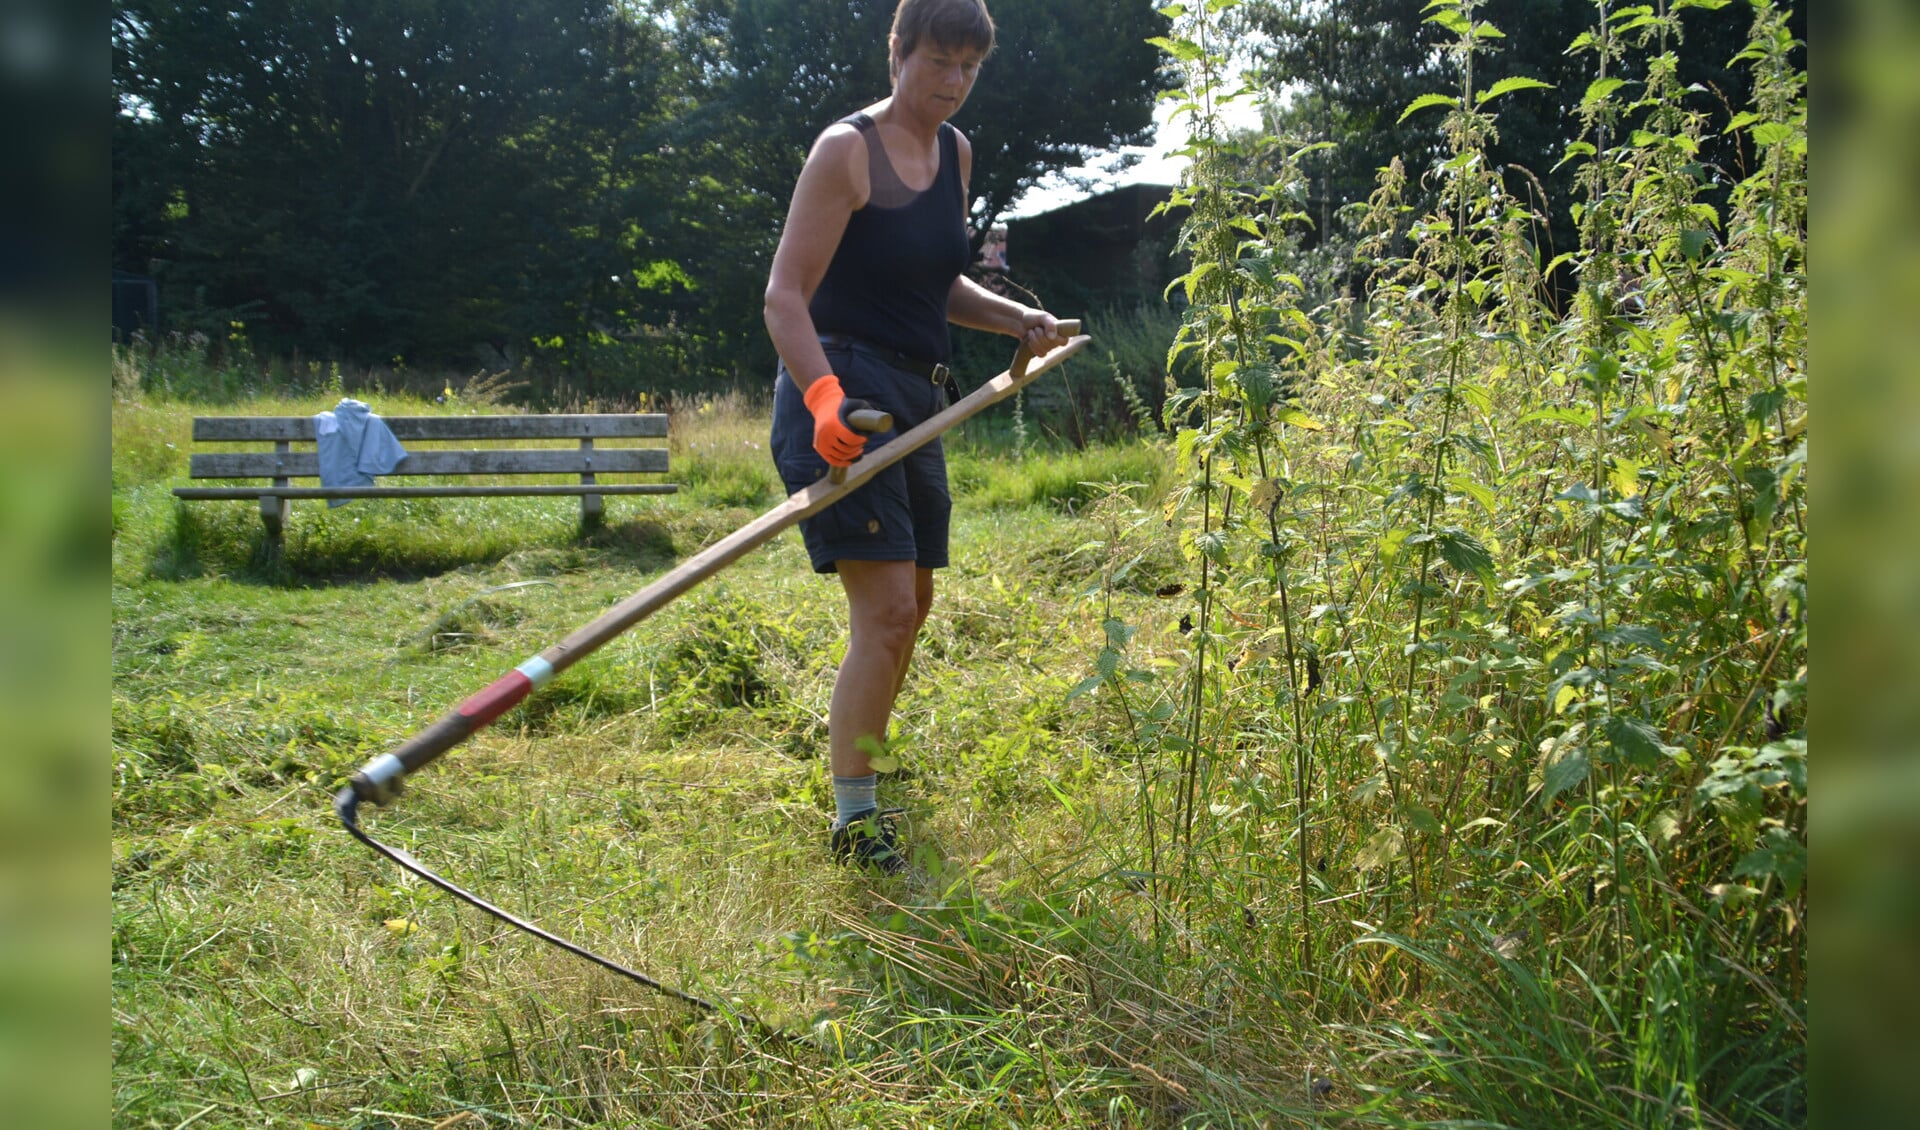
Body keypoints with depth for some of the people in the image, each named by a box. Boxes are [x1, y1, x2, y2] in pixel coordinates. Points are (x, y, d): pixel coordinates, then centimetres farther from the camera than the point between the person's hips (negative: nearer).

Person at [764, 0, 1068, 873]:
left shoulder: (955, 153, 14)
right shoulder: (846, 149, -10)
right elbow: (785, 294, -17)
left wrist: (1013, 319, 8)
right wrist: (824, 395, -33)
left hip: (915, 401, 9)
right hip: (842, 395, -9)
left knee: (909, 608, 17)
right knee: (886, 611, -15)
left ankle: (855, 779, 38)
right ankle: (852, 824, -2)